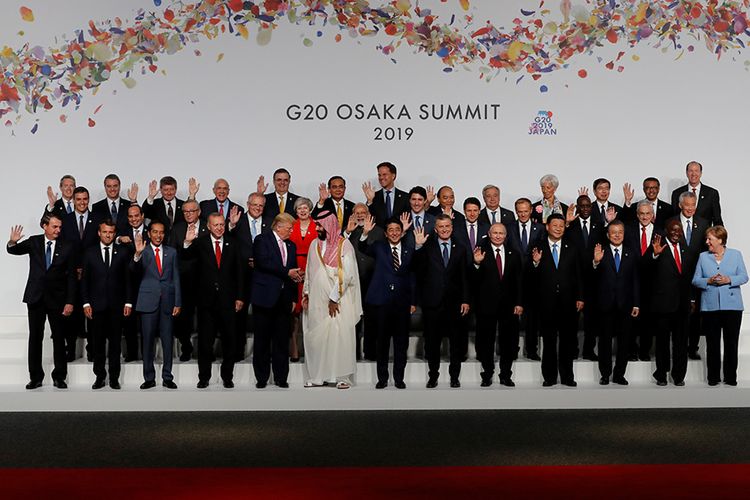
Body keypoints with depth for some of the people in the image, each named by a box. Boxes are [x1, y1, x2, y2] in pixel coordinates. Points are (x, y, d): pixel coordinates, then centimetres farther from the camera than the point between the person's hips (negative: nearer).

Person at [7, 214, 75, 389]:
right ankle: (35, 377, 13)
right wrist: (12, 242, -32)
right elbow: (13, 250, -7)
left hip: (57, 298, -1)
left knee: (59, 337, 4)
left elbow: (71, 276, -1)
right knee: (35, 337, 5)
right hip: (35, 297, 1)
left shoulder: (67, 247, -1)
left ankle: (59, 377, 13)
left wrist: (70, 302, -7)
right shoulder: (33, 242, 3)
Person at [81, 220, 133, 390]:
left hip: (117, 305, 0)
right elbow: (85, 279, 6)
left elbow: (128, 278, 4)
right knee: (98, 342, 4)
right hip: (97, 305, 0)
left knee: (115, 342, 4)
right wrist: (86, 303, -2)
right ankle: (100, 376, 12)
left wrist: (128, 302, -1)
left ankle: (114, 377, 11)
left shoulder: (123, 252, 5)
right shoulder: (90, 253, 7)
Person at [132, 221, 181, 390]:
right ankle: (149, 378, 10)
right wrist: (137, 254, -33)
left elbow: (176, 278, 10)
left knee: (167, 341, 4)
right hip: (148, 301, -2)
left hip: (167, 302, 2)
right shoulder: (143, 252, 3)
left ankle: (167, 377, 12)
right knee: (148, 341, 2)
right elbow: (134, 269, -14)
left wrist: (177, 303, 3)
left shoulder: (171, 252, 11)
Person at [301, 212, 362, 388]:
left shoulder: (344, 245, -7)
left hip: (338, 301, -5)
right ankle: (317, 375, 13)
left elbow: (346, 274, -12)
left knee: (339, 337, -4)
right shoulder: (315, 244, 11)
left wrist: (334, 298, -14)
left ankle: (342, 376, 2)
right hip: (316, 301, 5)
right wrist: (306, 293, 9)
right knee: (315, 337, 5)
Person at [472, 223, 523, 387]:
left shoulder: (513, 255, 7)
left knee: (509, 342, 8)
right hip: (486, 304, -2)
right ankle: (487, 375, 18)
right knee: (486, 341, 6)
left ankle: (506, 375, 19)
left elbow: (518, 280, 8)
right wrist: (477, 264, -28)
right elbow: (475, 280, -10)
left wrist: (518, 303, 1)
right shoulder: (481, 253, -3)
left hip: (508, 305, 2)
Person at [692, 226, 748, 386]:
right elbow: (695, 280, 6)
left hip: (732, 305, -1)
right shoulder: (703, 257, 9)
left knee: (731, 342, 2)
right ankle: (713, 377, 11)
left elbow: (744, 277, 2)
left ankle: (731, 377, 11)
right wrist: (708, 281, -13)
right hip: (710, 305, 1)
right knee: (712, 343, 4)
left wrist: (728, 280, -15)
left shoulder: (735, 255, 7)